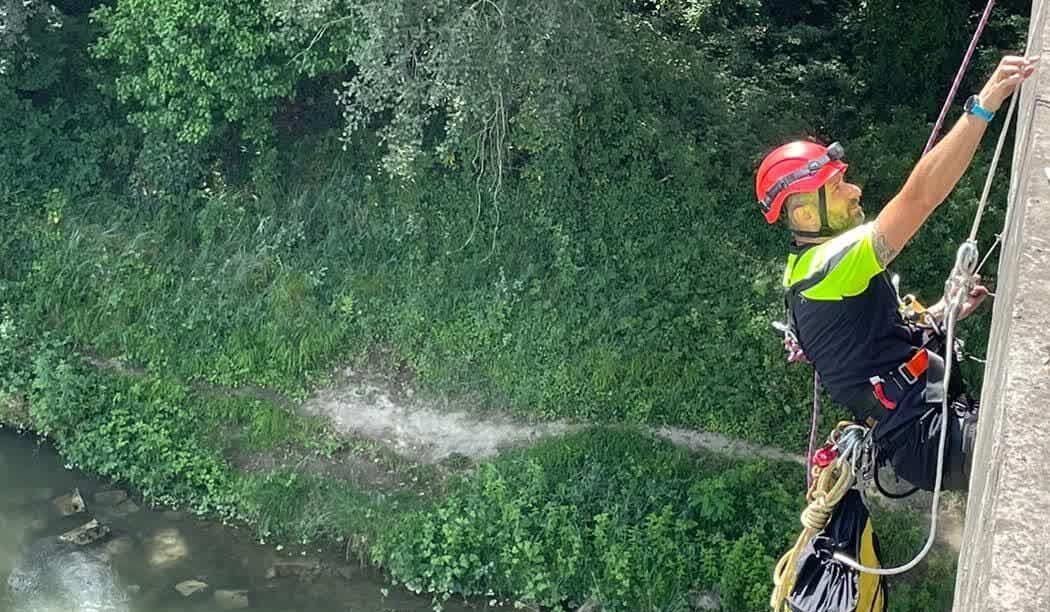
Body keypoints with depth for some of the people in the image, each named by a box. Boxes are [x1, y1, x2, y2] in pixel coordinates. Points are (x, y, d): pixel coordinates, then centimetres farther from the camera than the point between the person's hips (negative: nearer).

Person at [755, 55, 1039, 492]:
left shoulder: (808, 271, 15)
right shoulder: (828, 262, -16)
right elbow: (919, 195, -27)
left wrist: (941, 313, 16)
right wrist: (984, 105, -28)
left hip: (923, 434, 11)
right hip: (932, 441, -11)